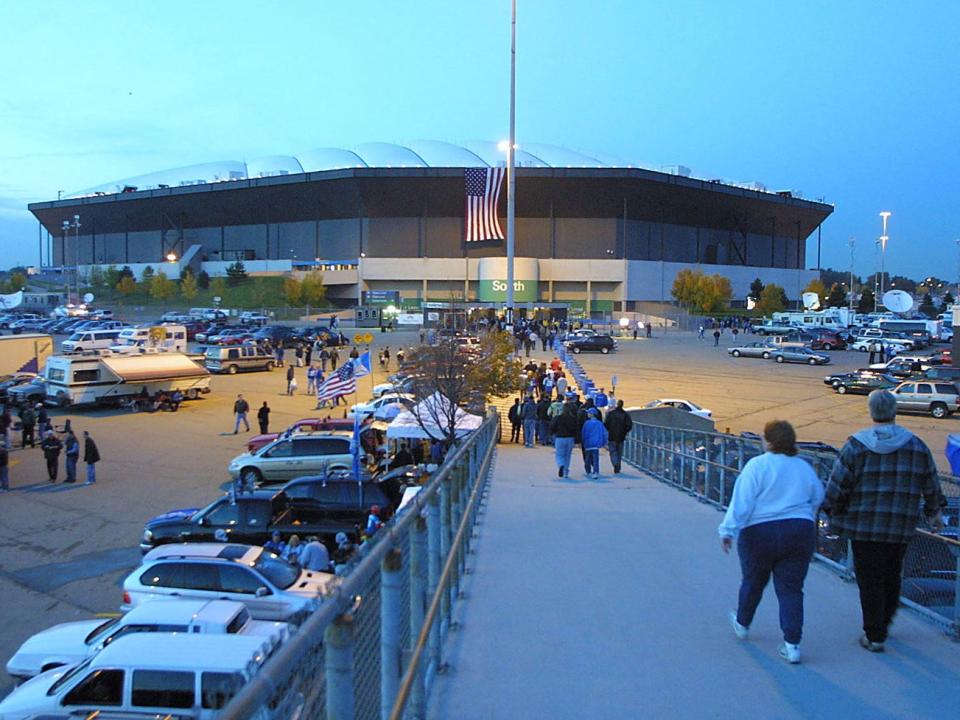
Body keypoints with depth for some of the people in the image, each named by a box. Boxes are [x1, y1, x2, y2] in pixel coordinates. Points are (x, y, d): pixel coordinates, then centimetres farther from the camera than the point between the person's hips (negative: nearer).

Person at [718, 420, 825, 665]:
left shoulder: (757, 465, -11)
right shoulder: (804, 467, 5)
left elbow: (742, 502, -16)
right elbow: (818, 499, 18)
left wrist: (728, 531, -14)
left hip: (759, 534, -3)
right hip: (800, 533, 3)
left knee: (753, 582, 17)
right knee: (791, 589, 6)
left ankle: (742, 624, 39)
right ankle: (792, 644, 0)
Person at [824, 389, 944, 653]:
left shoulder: (856, 446, -8)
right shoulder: (917, 446, 2)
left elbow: (837, 486, -7)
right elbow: (931, 485, 12)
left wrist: (834, 513, 7)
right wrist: (933, 512, 28)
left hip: (864, 527, -3)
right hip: (901, 528, 3)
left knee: (870, 581, 3)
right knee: (892, 577, 19)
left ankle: (874, 636, 7)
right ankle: (883, 624, 32)